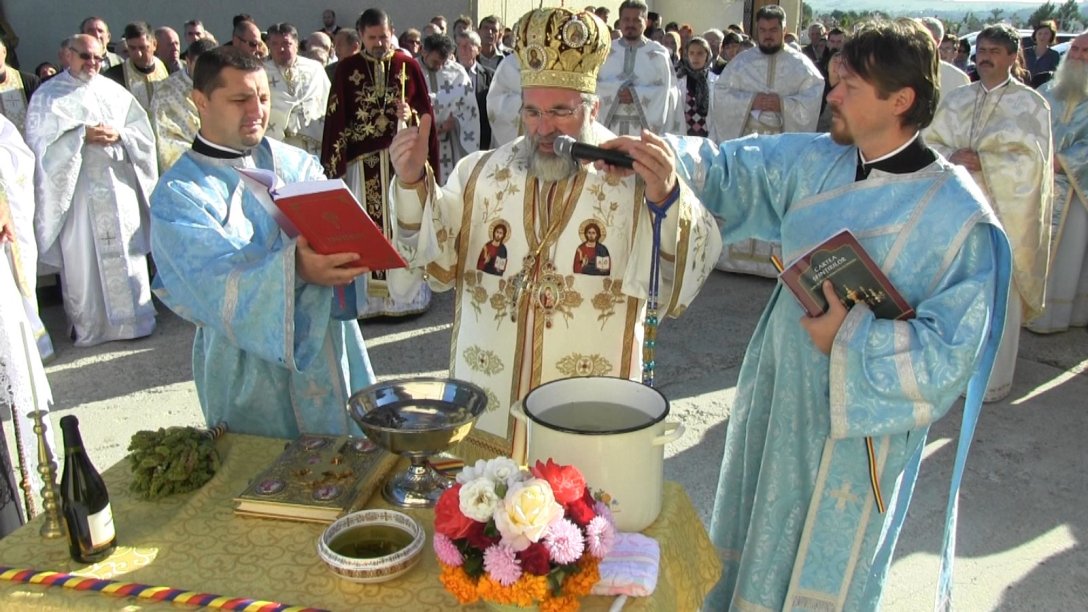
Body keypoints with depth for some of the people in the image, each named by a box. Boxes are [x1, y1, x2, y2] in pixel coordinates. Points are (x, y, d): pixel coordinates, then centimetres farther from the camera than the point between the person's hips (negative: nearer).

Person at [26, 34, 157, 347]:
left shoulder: (114, 91, 11)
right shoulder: (47, 95, 2)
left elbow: (142, 130, 8)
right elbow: (41, 143, -7)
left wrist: (119, 134, -11)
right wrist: (81, 135, -17)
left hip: (119, 185, 3)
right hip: (77, 189, -2)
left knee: (126, 254, 5)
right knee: (81, 260, 1)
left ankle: (134, 319, 15)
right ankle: (87, 327, 12)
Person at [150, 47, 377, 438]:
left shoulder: (296, 163, 6)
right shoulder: (178, 194, -7)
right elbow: (217, 288, -19)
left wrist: (345, 247, -26)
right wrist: (294, 268, -36)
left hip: (330, 353, 4)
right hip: (253, 376, -4)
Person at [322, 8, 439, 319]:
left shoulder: (408, 65, 4)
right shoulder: (346, 69, 3)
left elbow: (426, 112, 8)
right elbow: (336, 118, 1)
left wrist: (409, 116, -13)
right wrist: (334, 161, -5)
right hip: (362, 159, 0)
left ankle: (403, 291, 16)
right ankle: (367, 296, 10)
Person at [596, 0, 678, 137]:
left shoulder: (658, 53, 6)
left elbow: (668, 90, -1)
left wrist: (636, 94, -12)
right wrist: (618, 91, -14)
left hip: (645, 127, -1)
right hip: (610, 127, 1)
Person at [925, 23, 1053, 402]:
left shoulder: (1031, 104, 0)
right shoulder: (955, 100, 11)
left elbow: (1031, 159, -8)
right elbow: (930, 143, 6)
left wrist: (980, 162, -16)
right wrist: (952, 157, -14)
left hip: (1001, 216, -3)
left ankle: (992, 378, 12)